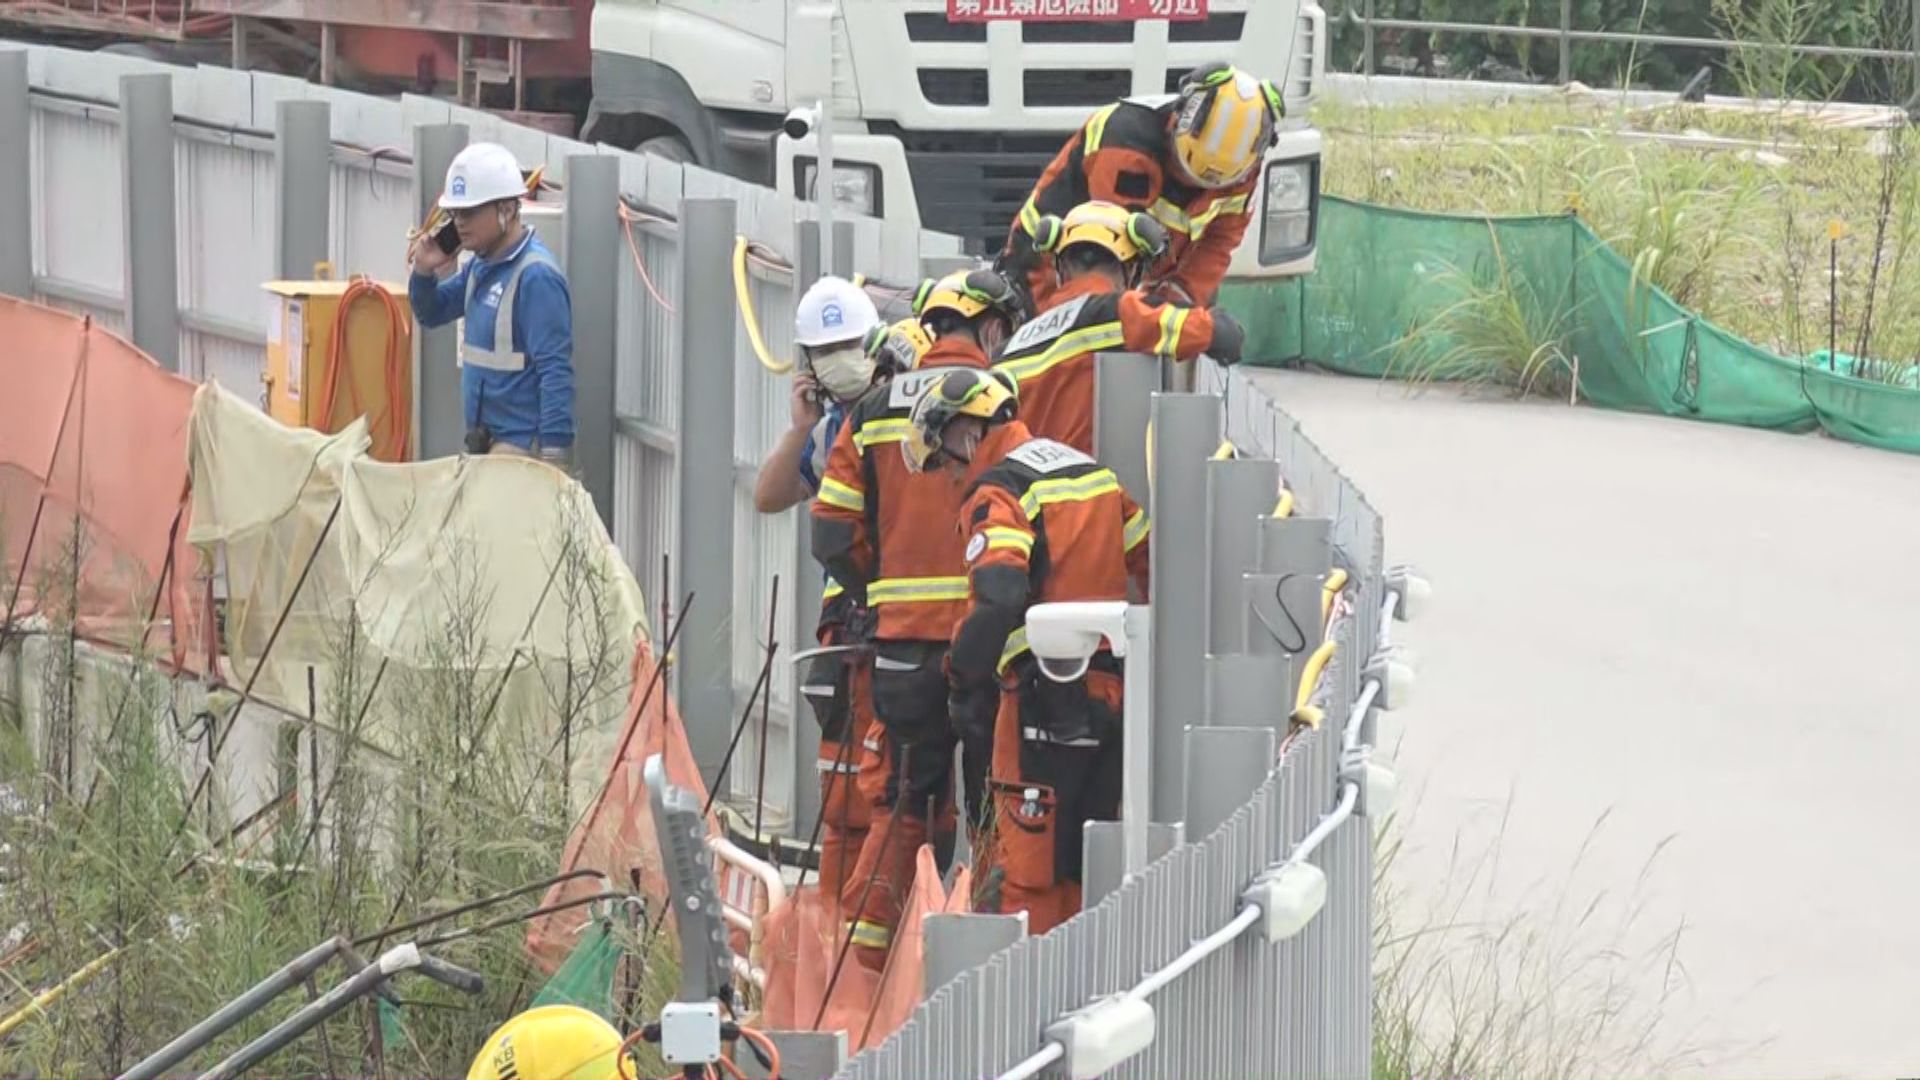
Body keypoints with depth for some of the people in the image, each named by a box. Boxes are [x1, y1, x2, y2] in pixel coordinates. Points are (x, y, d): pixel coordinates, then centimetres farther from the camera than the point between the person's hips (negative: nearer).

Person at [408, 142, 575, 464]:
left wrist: (555, 455, -26)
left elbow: (556, 372, -21)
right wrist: (424, 273, 3)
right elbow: (431, 313, 26)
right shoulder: (483, 266, 11)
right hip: (486, 441, 9)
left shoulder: (536, 276, -17)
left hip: (523, 448, -9)